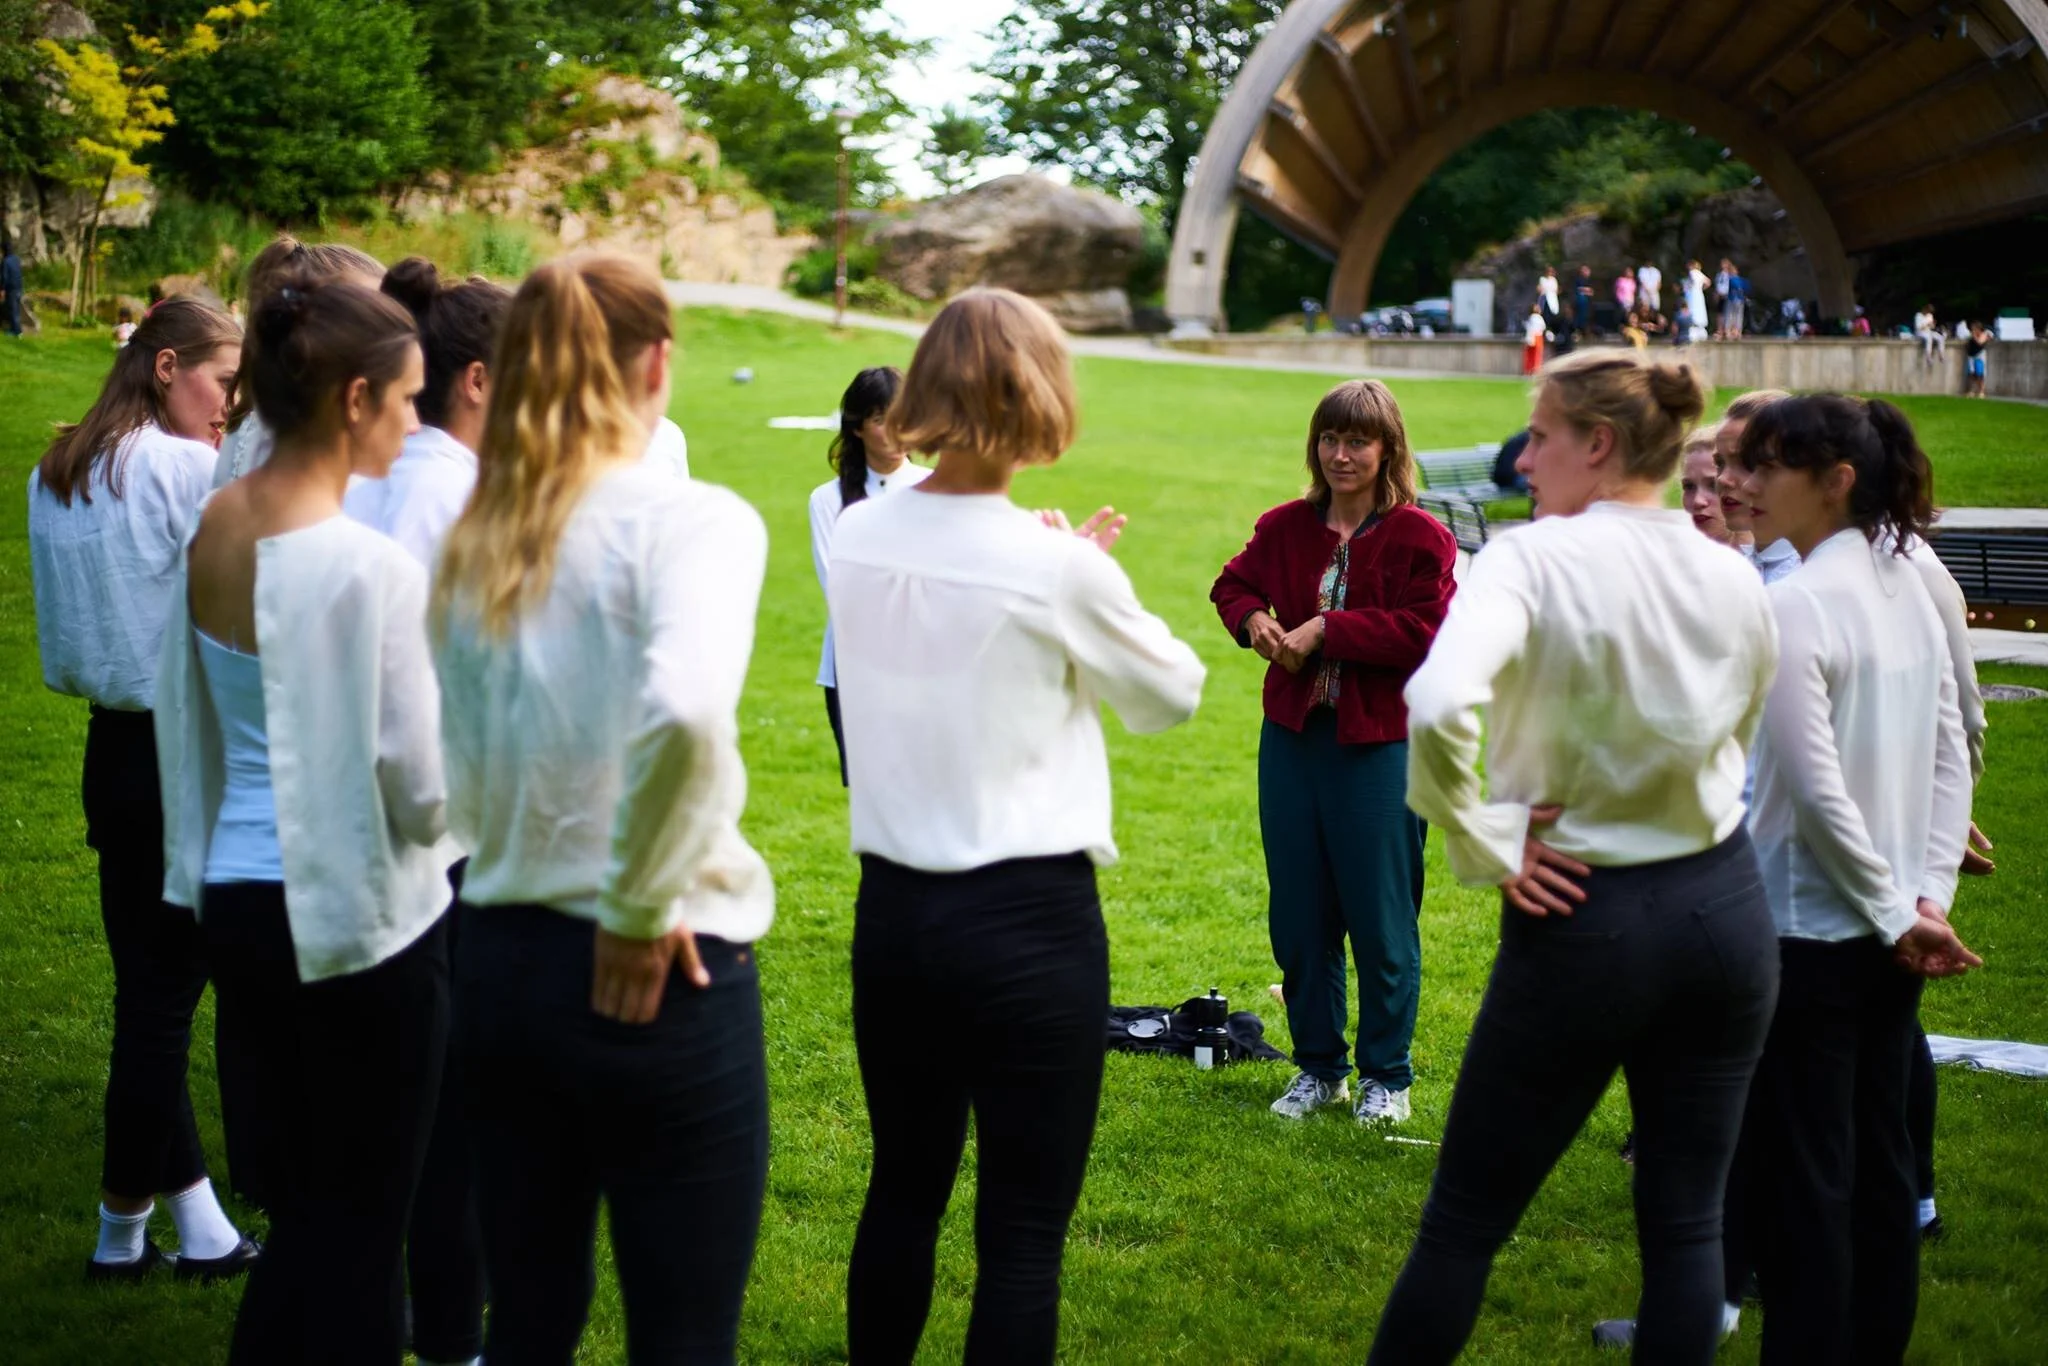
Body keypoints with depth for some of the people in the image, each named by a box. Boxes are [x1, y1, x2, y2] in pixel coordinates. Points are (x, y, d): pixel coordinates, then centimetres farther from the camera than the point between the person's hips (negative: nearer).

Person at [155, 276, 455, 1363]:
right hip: (360, 915, -7)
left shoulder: (209, 529, 1)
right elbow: (421, 782, -16)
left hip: (235, 897, 7)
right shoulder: (372, 569, -21)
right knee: (357, 1222, 7)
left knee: (294, 1203, 19)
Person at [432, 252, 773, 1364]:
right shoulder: (689, 519, -13)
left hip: (498, 958, 6)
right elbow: (685, 709, -30)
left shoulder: (476, 537, 5)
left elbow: (449, 759, 4)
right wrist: (639, 907, -19)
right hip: (654, 980, -6)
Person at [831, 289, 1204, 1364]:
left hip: (893, 906, 6)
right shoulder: (1056, 565, -15)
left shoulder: (860, 536, 0)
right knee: (1023, 1231, 3)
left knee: (902, 1190, 19)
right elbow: (1172, 692, 2)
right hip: (1029, 915, -5)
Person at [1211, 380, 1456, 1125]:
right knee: (1297, 916, 11)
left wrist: (1325, 629, -19)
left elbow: (1423, 630, -18)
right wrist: (1254, 619, -4)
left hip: (1377, 745, -5)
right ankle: (1319, 1067, 25)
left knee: (1380, 917, 2)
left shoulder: (1419, 536, -8)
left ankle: (1387, 1075, 18)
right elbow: (1234, 584, 18)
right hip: (1291, 737, 5)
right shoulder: (1287, 526, 5)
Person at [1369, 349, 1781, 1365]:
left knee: (1463, 1221, 8)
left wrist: (1483, 844, -18)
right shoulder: (1733, 579, 2)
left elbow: (1438, 709, -31)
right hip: (1726, 908, 5)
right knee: (1686, 1222, 12)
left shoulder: (1534, 560, -15)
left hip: (1579, 918, -5)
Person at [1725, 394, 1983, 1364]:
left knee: (1801, 1179, 1)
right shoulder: (1908, 592, 7)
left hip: (1810, 928, -8)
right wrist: (1930, 893, 4)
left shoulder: (1793, 606, -18)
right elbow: (1951, 761, 8)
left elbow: (1818, 791, -20)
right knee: (1878, 1158, 15)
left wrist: (1896, 913, -11)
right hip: (1888, 932, 8)